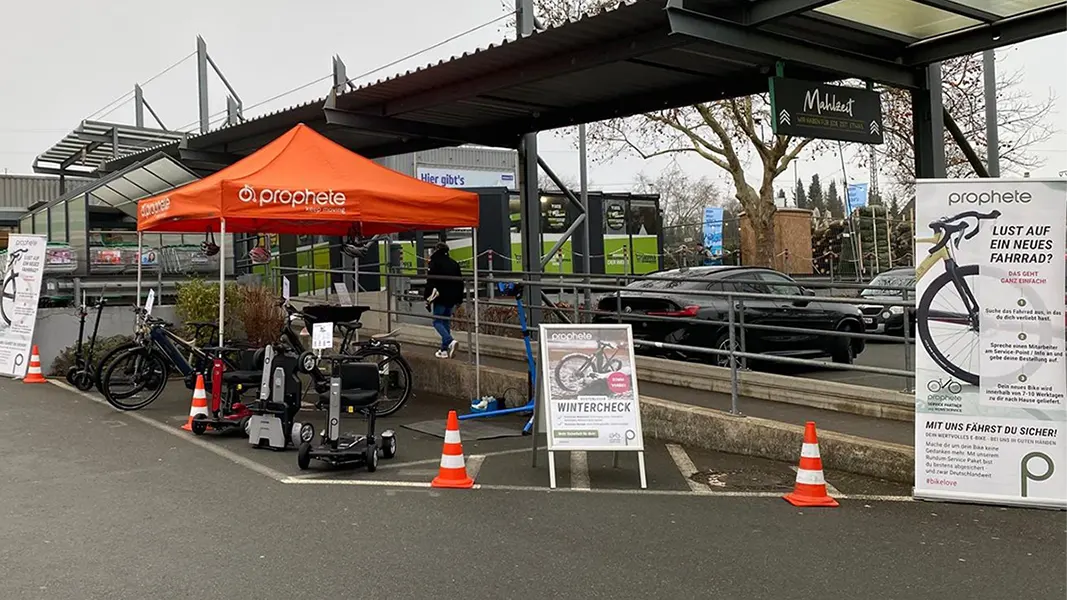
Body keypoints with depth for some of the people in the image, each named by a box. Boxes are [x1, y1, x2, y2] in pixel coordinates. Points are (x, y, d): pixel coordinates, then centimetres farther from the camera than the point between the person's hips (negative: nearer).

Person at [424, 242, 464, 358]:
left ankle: (450, 341, -24)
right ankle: (444, 349, 15)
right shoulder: (454, 264, 12)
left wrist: (427, 297, -7)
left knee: (437, 322, 0)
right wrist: (459, 299, 21)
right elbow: (460, 282, 15)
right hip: (452, 299, 6)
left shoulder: (435, 263, -8)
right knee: (446, 322, 14)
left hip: (439, 298, -6)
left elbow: (430, 282, -13)